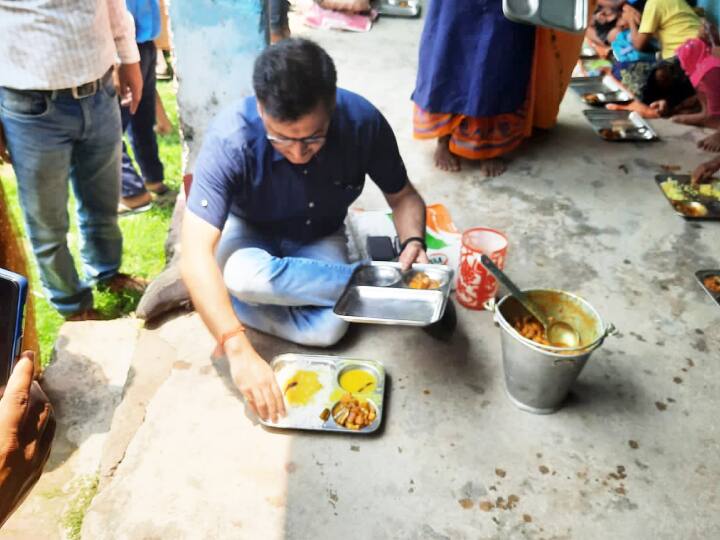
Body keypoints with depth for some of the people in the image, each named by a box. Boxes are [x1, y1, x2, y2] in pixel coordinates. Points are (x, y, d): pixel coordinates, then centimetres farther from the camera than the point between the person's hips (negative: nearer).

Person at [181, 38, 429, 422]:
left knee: (328, 329, -29)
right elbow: (196, 255, -38)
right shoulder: (230, 139, -33)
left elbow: (403, 196, -8)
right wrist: (239, 351, -48)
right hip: (249, 235, 0)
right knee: (245, 274, -37)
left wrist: (413, 241, -30)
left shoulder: (363, 121, -25)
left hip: (318, 240, 1)